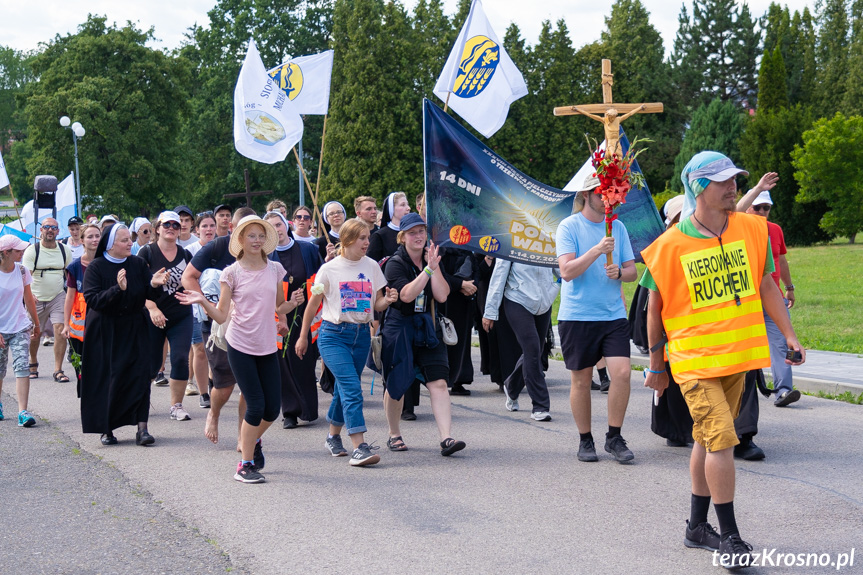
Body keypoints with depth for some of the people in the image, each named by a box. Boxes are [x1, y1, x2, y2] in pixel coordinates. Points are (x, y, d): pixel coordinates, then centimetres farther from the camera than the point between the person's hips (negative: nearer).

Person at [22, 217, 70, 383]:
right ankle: (33, 363, 37)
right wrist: (29, 293, -30)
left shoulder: (64, 250, 4)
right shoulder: (32, 250, -6)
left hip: (58, 297, 1)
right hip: (36, 299, -1)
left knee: (60, 329, -14)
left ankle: (58, 370, -9)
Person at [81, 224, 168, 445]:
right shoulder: (96, 267, -6)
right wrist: (118, 289, -29)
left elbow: (149, 294, -1)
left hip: (135, 330, 3)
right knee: (106, 379, 1)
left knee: (140, 376, -5)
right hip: (105, 332, -2)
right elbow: (92, 299, -16)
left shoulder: (138, 264, 3)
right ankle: (107, 429, 12)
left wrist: (154, 284, -23)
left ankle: (142, 428, -4)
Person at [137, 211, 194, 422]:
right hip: (153, 317, -3)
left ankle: (176, 406, 4)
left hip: (181, 317, 3)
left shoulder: (185, 254, 8)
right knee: (151, 363, 5)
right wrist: (152, 308, -21)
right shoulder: (147, 252, -4)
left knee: (181, 359, -7)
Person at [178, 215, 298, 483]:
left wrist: (292, 303, -8)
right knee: (256, 405, -8)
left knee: (272, 409, 4)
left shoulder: (275, 269, 6)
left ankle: (253, 440, 37)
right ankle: (245, 466, 5)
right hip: (240, 346, -4)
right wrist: (202, 301, -20)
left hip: (267, 346, 4)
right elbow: (221, 316, -5)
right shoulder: (232, 273, -4)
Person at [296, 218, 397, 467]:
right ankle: (359, 447, -21)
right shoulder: (329, 269, -4)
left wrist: (387, 300, -13)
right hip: (333, 334, -4)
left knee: (344, 388, 11)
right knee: (352, 387, -17)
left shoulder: (372, 267, 6)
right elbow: (313, 304, 5)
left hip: (361, 335, 4)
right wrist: (303, 337, 9)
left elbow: (377, 304, 11)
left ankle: (333, 436, 32)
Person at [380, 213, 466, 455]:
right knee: (396, 385, 8)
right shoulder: (395, 263, -8)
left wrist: (435, 267, -11)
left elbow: (442, 295, -3)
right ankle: (394, 435, 27)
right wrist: (428, 269, -25)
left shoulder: (431, 259, 7)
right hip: (399, 328, -3)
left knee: (438, 383, -9)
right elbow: (406, 294, -23)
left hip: (427, 328, 4)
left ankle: (446, 438, -14)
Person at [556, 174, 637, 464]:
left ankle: (614, 437, 6)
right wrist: (597, 250, -23)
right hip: (577, 316, -3)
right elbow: (567, 271, -13)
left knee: (622, 372, -10)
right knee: (581, 380, 5)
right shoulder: (569, 227, -3)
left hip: (613, 314, 3)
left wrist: (619, 272, -10)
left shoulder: (618, 227, 10)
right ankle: (585, 440, 21)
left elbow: (632, 271, 12)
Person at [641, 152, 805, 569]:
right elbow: (655, 308, -1)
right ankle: (730, 536, -2)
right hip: (694, 360, -5)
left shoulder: (751, 230, 2)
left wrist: (789, 335, 5)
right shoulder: (670, 245, -11)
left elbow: (766, 286, 12)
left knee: (708, 440, 14)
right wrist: (656, 366, 4)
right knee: (721, 439, -13)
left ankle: (697, 527, 27)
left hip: (736, 355, 5)